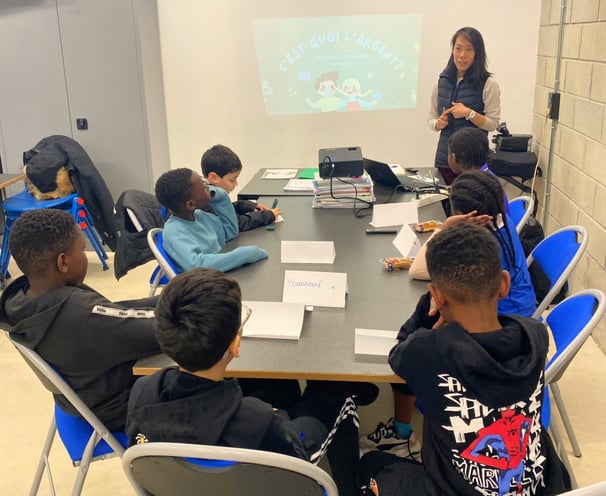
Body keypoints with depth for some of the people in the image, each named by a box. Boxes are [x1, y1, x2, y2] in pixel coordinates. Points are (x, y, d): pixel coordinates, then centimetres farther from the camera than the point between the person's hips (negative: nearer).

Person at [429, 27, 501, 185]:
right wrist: (438, 123, -9)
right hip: (445, 157, 4)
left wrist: (469, 113, -19)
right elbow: (431, 119, 12)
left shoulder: (488, 84, -5)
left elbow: (492, 124, -7)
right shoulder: (442, 82, 7)